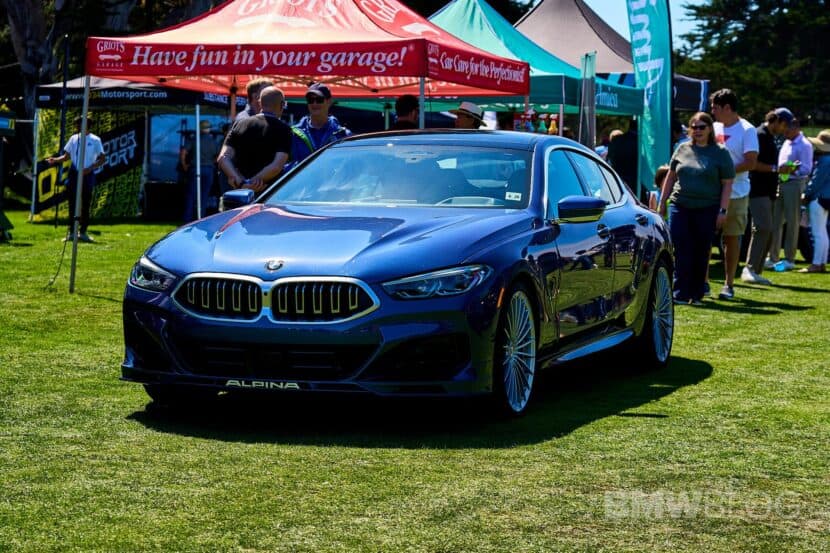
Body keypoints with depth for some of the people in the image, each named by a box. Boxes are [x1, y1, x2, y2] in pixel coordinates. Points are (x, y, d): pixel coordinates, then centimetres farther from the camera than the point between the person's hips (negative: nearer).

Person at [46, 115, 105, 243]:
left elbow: (102, 159, -4)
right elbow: (67, 156, 14)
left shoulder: (95, 140, -4)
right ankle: (71, 231, 9)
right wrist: (55, 160, -4)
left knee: (86, 204, 1)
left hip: (87, 175, -3)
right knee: (72, 203, 4)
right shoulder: (74, 138, 7)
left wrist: (90, 168, -16)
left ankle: (83, 232, 9)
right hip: (74, 174, 3)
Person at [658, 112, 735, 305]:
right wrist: (662, 202, 14)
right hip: (680, 207, 2)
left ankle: (696, 295, 12)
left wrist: (723, 210, -7)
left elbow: (727, 184, 0)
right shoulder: (682, 149, 10)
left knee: (701, 253, 4)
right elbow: (670, 177, 17)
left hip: (707, 210, -2)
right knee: (681, 252, -4)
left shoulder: (720, 153, 2)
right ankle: (680, 294, -3)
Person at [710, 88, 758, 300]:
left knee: (731, 238, 3)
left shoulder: (747, 130, -6)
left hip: (735, 194, -5)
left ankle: (729, 284, 11)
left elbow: (750, 163, -13)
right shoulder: (715, 128, 12)